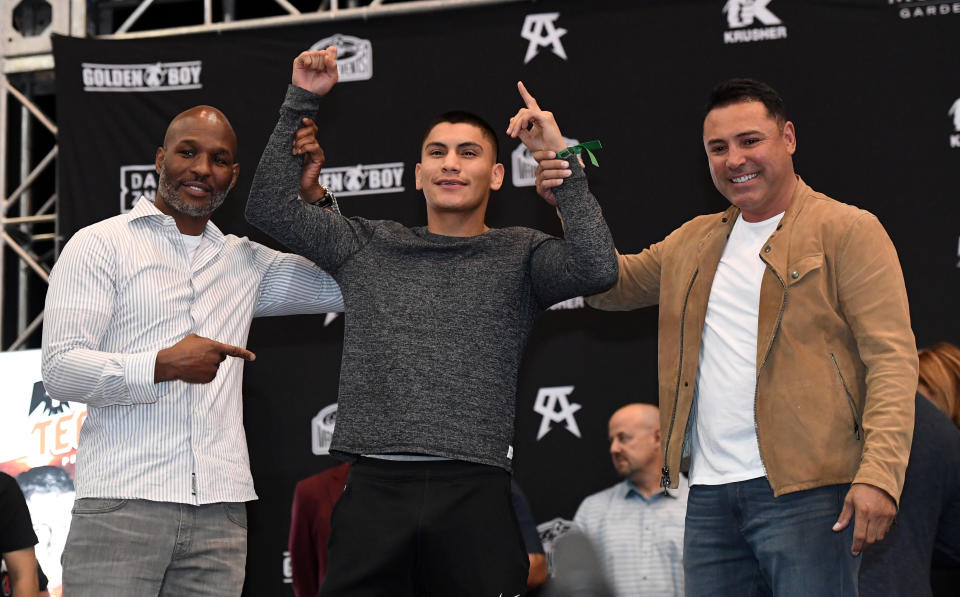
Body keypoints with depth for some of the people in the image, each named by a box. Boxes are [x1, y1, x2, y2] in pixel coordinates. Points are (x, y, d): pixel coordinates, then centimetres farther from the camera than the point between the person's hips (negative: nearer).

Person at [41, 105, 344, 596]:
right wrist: (163, 365, -18)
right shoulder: (99, 246, 5)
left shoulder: (245, 261, 20)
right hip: (122, 502, -4)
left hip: (220, 509, 4)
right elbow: (60, 368, -5)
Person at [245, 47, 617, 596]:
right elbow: (271, 207, 14)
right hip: (376, 490, 2)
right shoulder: (368, 247, 16)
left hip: (474, 494, -2)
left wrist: (561, 160, -8)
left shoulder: (520, 256, 10)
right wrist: (301, 102, 10)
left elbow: (598, 269, -8)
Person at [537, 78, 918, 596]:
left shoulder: (847, 231, 0)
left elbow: (891, 358, -8)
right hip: (710, 493, 6)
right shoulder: (692, 242, 20)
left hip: (805, 491, -6)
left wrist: (879, 473, -19)